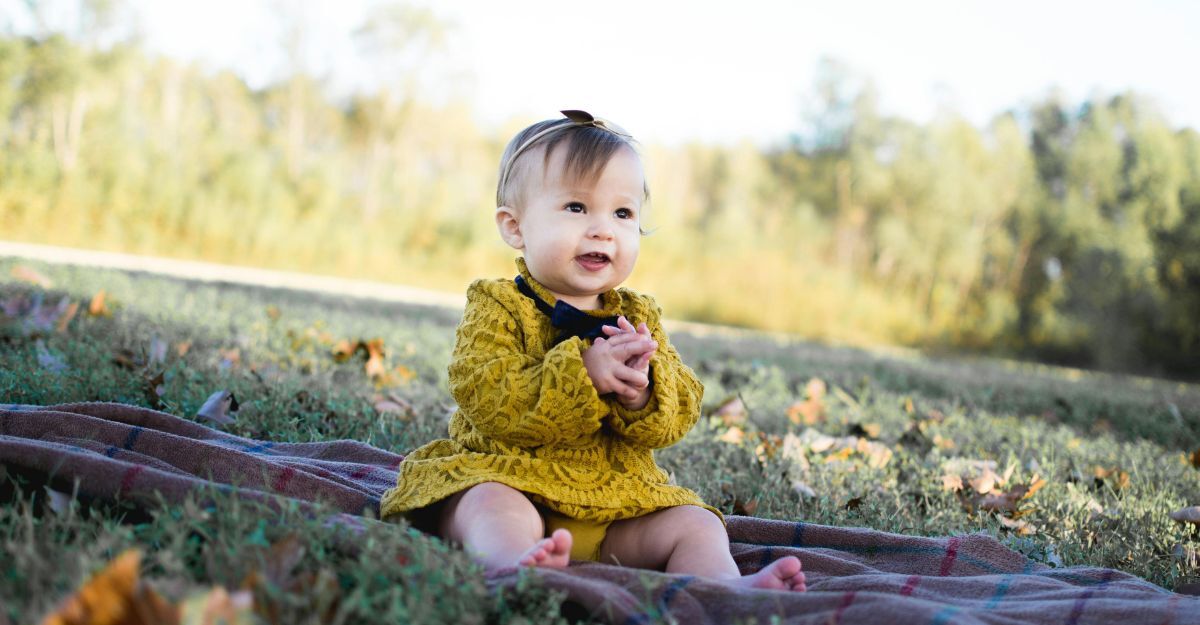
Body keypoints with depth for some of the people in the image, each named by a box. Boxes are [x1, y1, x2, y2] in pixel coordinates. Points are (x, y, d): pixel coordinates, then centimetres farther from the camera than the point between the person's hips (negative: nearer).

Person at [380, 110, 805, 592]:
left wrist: (642, 388, -21)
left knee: (695, 524, -11)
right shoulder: (496, 306, -1)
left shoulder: (639, 316, 13)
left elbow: (680, 412, 4)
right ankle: (519, 565, -61)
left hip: (617, 497, 5)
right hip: (510, 475, -5)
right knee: (495, 506, -34)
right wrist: (582, 372, -27)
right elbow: (487, 398, -17)